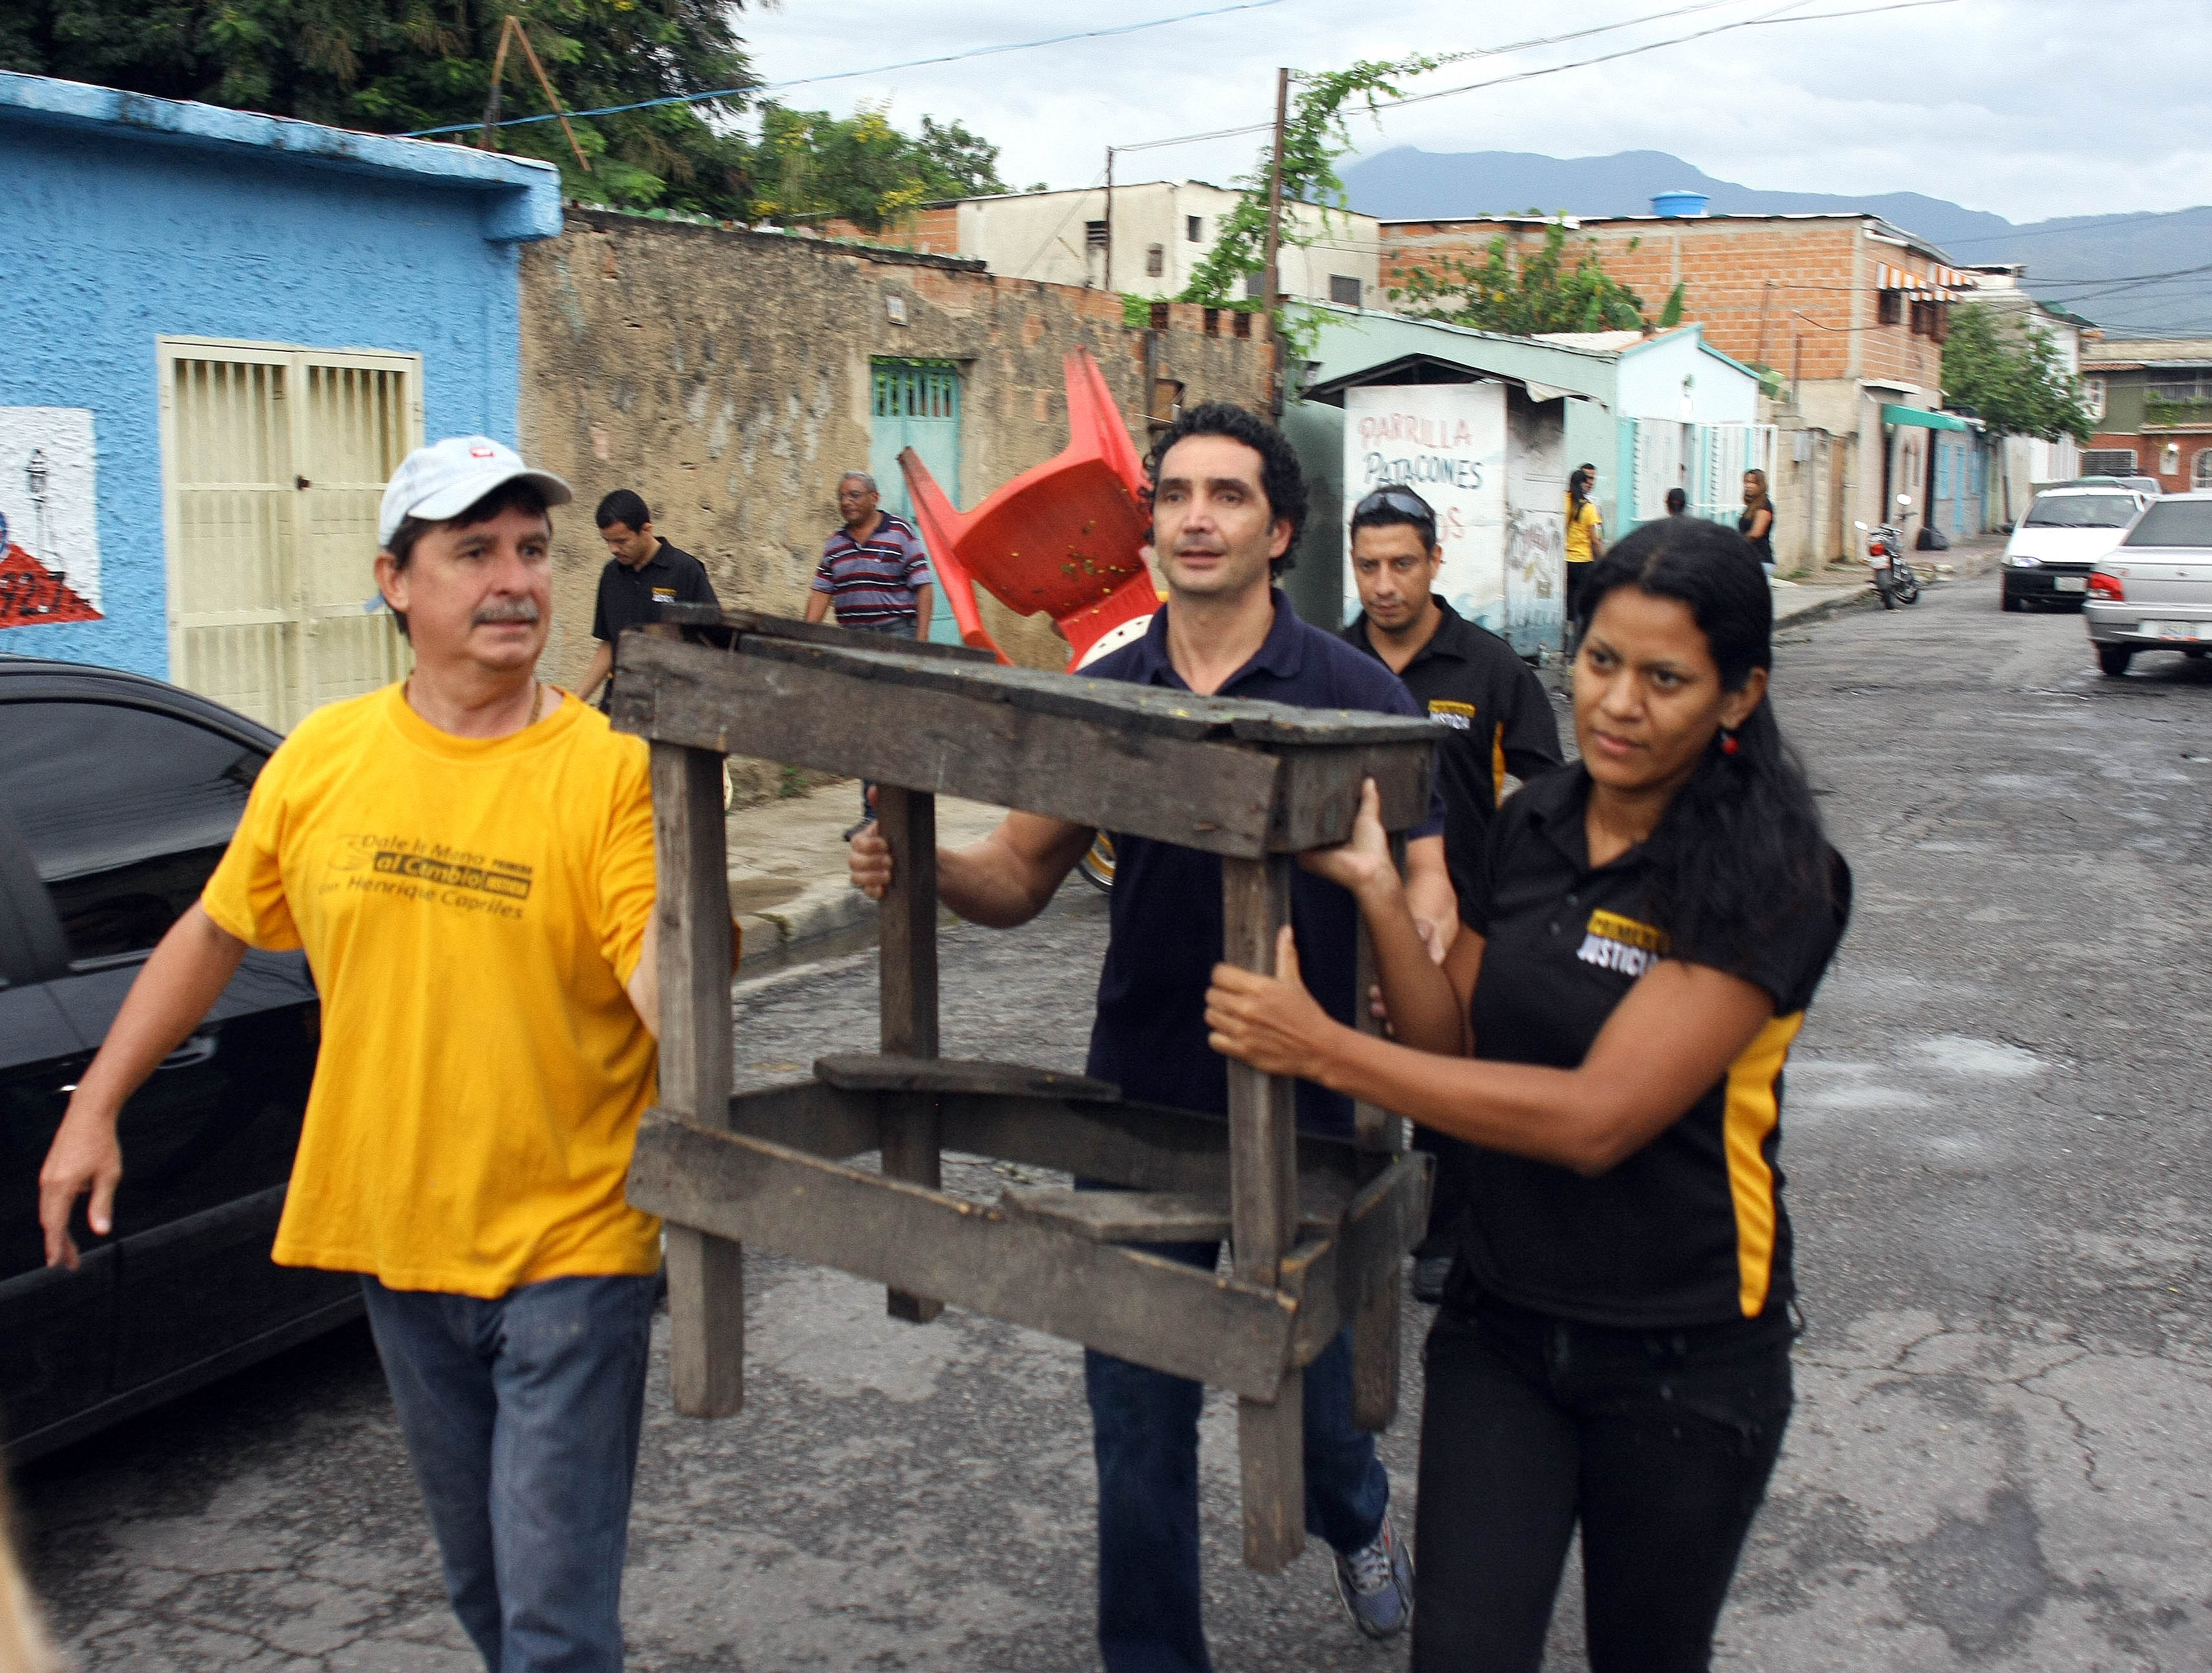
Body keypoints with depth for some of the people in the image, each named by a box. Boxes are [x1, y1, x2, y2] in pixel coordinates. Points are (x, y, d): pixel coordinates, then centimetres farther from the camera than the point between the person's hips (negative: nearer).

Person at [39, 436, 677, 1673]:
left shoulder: (610, 771, -14)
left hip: (569, 1251, -4)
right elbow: (215, 934, 12)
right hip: (398, 1239, 5)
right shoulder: (320, 760, 0)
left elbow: (669, 1000, -22)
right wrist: (94, 1111, 13)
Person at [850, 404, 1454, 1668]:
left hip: (1298, 1106, -2)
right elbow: (1019, 877, 6)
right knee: (1137, 1408, 8)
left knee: (1307, 1374, 15)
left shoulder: (1352, 695, -7)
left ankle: (1359, 1519, 50)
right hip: (1139, 1100, 2)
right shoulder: (1108, 694, 3)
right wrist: (918, 866, -14)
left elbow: (1424, 884, -9)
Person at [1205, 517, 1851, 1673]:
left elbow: (1597, 1118, -25)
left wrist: (1326, 1050, -25)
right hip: (1499, 1325, 4)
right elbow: (1453, 1047, 3)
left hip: (1684, 1357, -3)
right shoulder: (1532, 828, 0)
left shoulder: (1771, 880, -18)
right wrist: (1378, 892, -13)